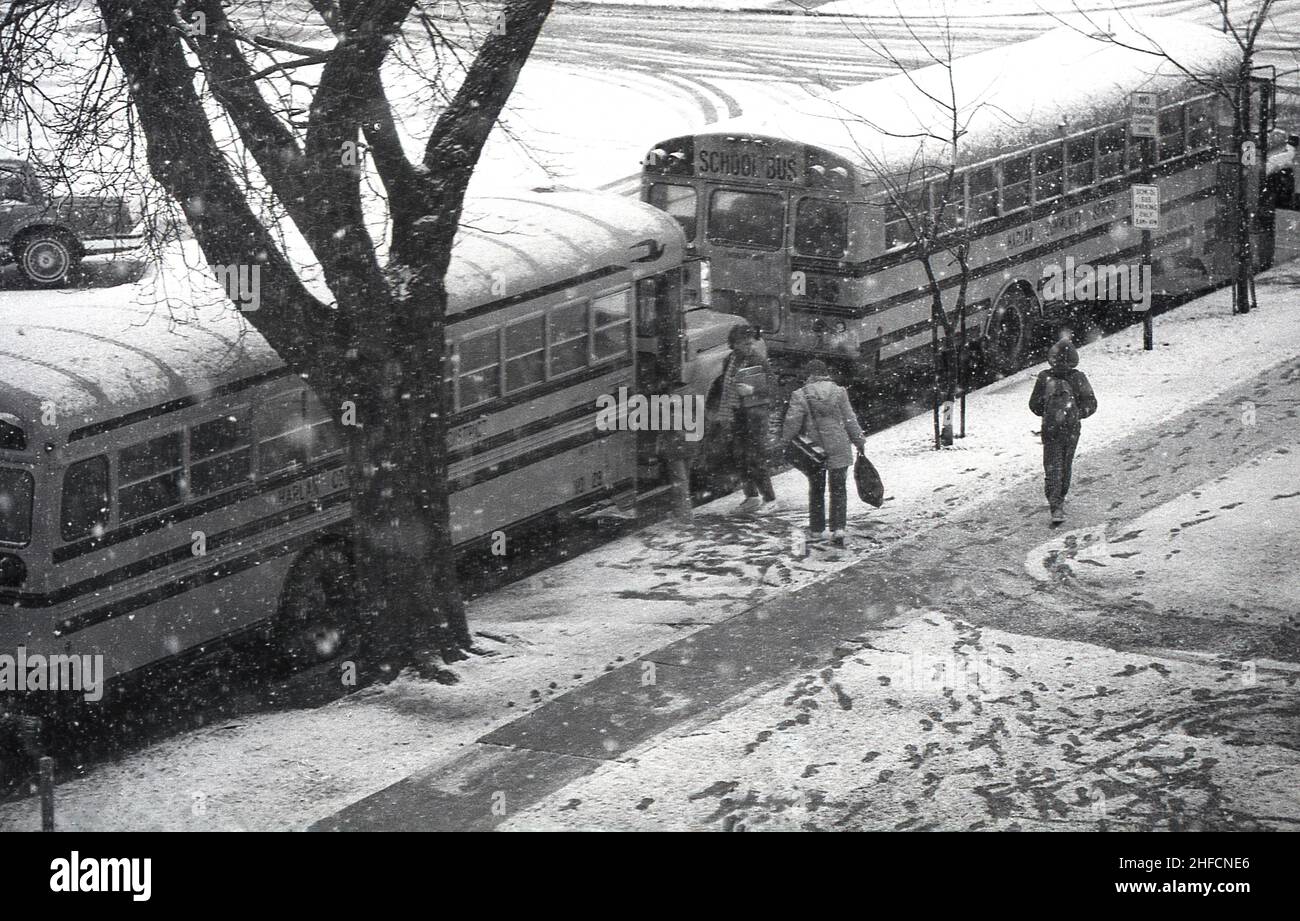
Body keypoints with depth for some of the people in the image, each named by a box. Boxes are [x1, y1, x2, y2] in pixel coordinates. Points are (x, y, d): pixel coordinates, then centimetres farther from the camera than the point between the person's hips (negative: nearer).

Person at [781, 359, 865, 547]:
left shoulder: (800, 395, -8)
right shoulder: (839, 392, -3)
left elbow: (792, 422, -10)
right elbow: (850, 420, 0)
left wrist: (786, 442, 4)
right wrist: (859, 441, 10)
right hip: (838, 449, 0)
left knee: (816, 490, 13)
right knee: (838, 490, 7)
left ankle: (817, 530, 19)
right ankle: (838, 528, -4)